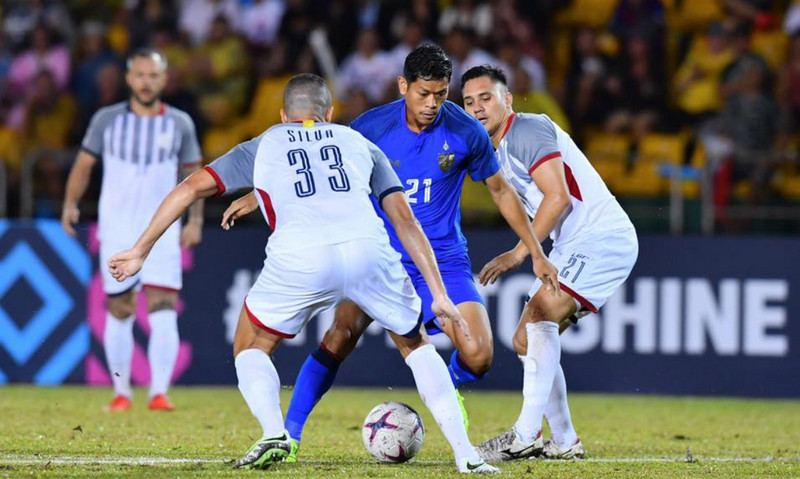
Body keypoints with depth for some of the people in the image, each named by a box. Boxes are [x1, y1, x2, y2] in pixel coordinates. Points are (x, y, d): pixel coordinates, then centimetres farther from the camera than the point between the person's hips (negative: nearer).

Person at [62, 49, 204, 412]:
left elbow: (193, 173, 12)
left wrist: (195, 221, 2)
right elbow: (84, 164, 9)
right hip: (116, 231, 0)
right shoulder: (106, 120, 3)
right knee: (119, 311, 2)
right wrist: (70, 204, -5)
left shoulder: (180, 124, 4)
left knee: (163, 310, -13)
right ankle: (121, 391, 13)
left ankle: (159, 392, -16)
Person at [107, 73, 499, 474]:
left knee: (251, 348, 23)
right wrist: (439, 294, 23)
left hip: (298, 260, -1)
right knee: (414, 346, 24)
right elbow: (405, 220, 24)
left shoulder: (260, 147, 28)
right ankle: (465, 454, 10)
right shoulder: (360, 143, 30)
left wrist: (140, 250, 27)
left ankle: (273, 435, -4)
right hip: (368, 252, 1)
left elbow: (190, 188, 22)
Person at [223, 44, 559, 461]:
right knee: (342, 334, -25)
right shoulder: (372, 126, -9)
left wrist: (537, 254, 7)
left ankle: (451, 388, 22)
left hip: (443, 260, 1)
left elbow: (501, 192, 6)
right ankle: (288, 434, -14)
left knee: (478, 355, -17)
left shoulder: (466, 133, -8)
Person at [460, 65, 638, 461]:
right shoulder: (499, 151, 18)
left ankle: (526, 436, -28)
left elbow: (558, 197, -19)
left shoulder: (529, 130, -11)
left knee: (539, 316, -24)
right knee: (526, 341, 9)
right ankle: (564, 441, 13)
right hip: (573, 247, 11)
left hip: (603, 236, -11)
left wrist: (518, 253, -17)